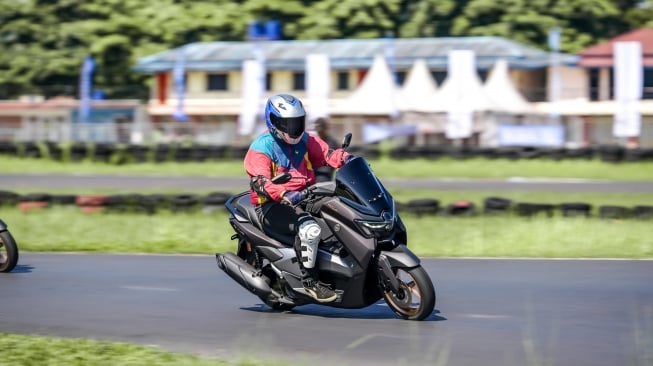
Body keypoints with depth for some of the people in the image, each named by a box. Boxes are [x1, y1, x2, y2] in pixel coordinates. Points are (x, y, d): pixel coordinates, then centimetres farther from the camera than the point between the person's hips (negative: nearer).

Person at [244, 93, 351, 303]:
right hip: (272, 207, -8)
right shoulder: (261, 148, -10)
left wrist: (346, 159, -18)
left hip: (305, 200, 8)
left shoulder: (305, 141, 13)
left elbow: (326, 154, 5)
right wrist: (285, 195, -41)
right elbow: (259, 183, -23)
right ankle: (309, 281, -25)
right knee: (309, 228, -35)